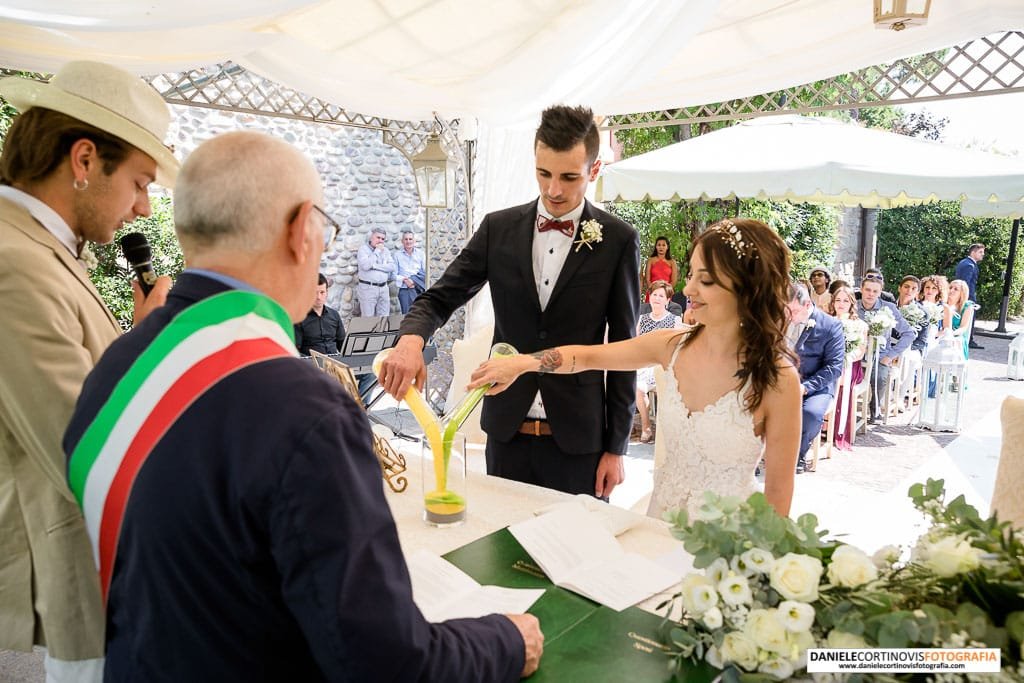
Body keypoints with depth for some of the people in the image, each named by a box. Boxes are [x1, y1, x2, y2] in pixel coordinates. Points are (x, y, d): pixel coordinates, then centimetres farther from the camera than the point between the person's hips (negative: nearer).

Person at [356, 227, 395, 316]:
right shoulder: (363, 248, 0)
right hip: (368, 288, -5)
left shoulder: (385, 250, 13)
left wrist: (374, 266, -11)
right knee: (368, 318, -5)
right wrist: (377, 251, -9)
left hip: (383, 288, 5)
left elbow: (392, 267, 0)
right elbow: (365, 266, -17)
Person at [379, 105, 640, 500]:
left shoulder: (619, 241, -5)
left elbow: (624, 349, -3)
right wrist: (411, 339, -23)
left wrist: (616, 447, -2)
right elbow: (441, 297, 1)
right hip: (506, 429, 2)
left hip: (578, 437, -2)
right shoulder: (499, 228, 2)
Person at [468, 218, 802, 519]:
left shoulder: (778, 379, -17)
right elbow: (588, 356, 4)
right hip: (661, 518, 4)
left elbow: (778, 494, -9)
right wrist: (523, 362, -10)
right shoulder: (673, 346, -5)